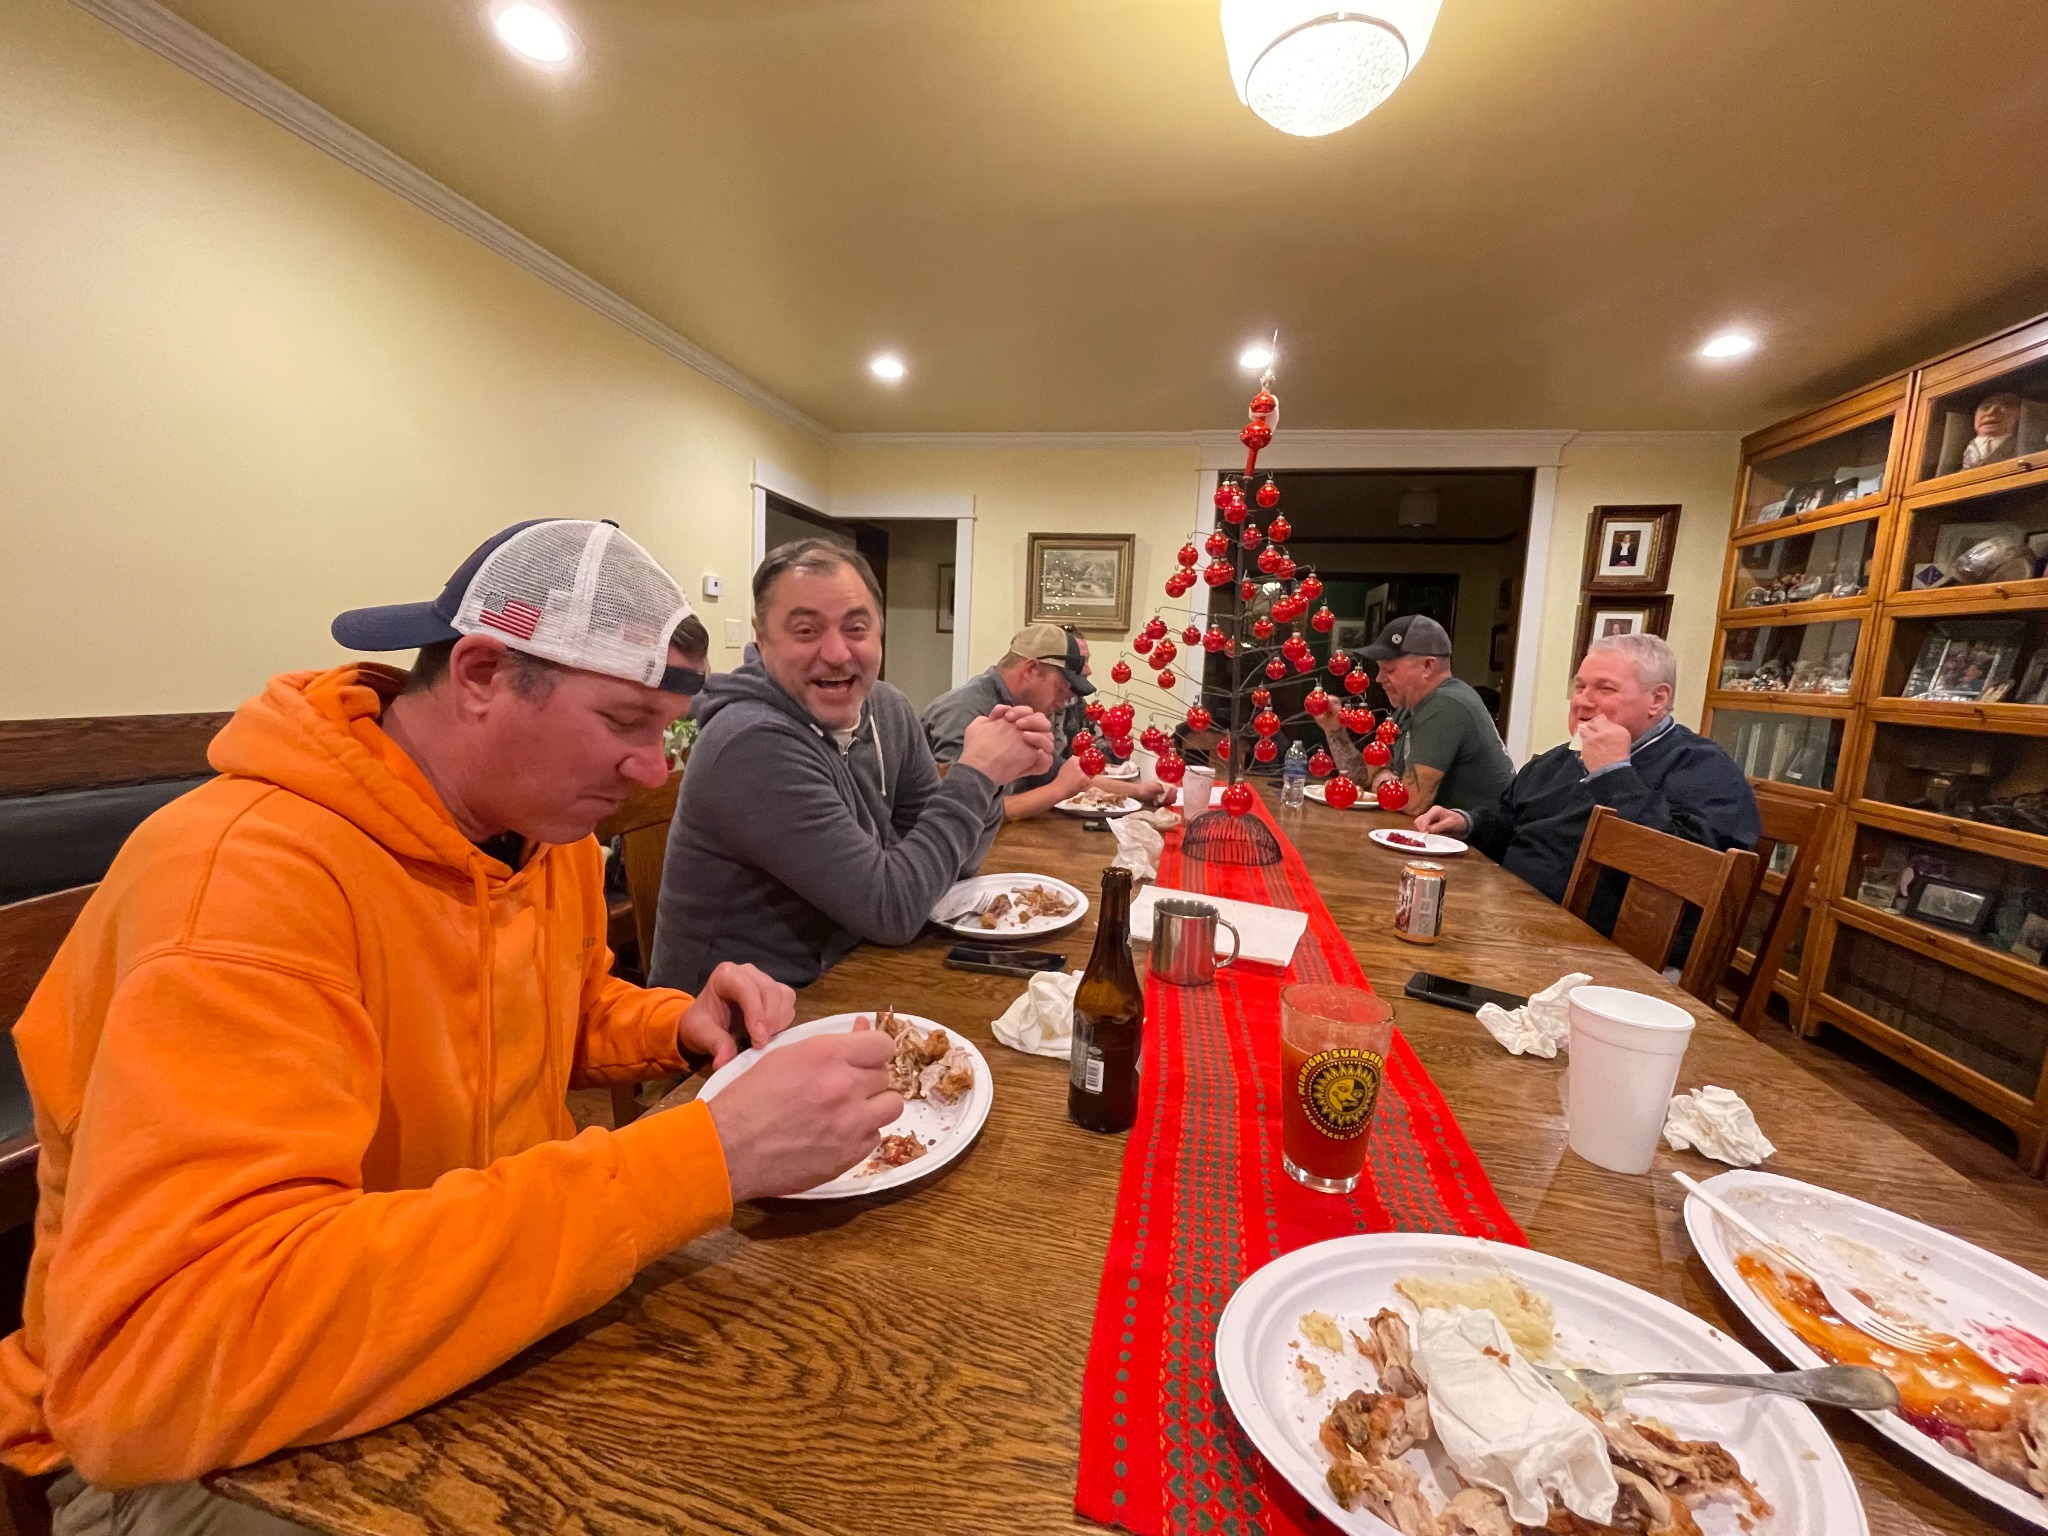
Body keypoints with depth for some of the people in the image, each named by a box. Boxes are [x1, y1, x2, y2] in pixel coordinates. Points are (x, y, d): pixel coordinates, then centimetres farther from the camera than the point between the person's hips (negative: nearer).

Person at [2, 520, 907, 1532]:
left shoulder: (544, 827, -5)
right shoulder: (247, 875, -30)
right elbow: (162, 1357, -38)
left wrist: (679, 1028, -10)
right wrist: (703, 1159, -41)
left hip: (476, 1327, 6)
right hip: (193, 1447, -5)